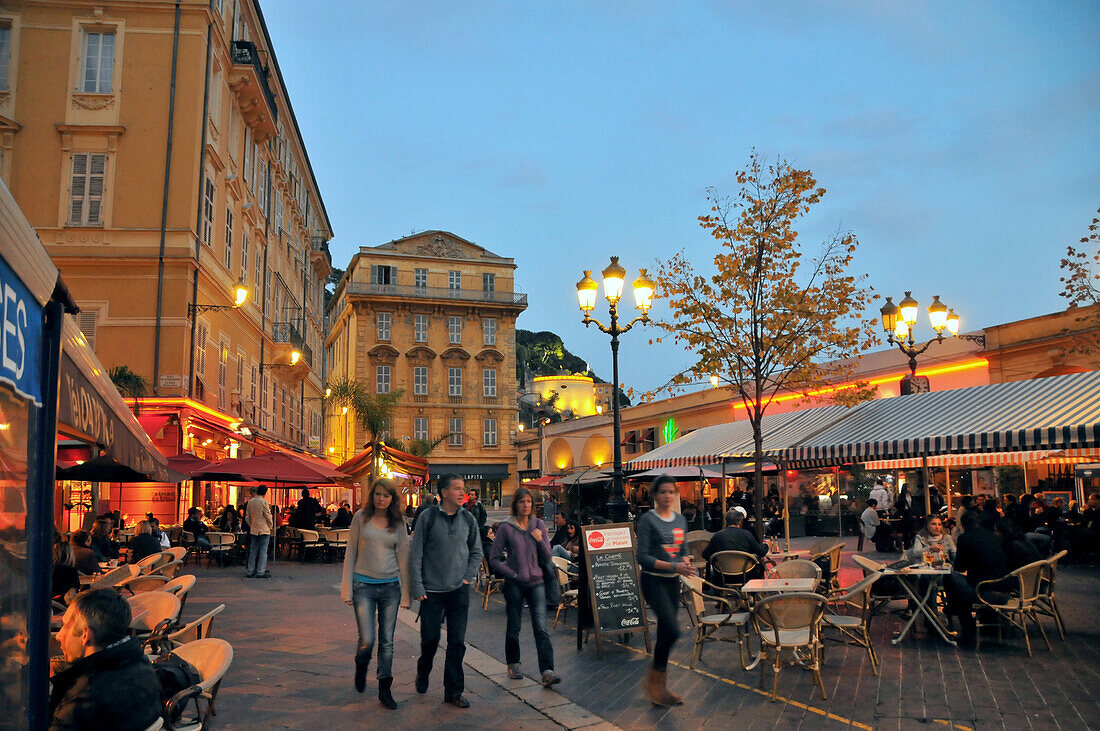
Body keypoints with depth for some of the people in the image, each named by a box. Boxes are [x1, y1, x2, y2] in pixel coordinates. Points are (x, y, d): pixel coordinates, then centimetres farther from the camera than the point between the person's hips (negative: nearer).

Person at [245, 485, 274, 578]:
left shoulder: (250, 502, 5)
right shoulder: (263, 502, -13)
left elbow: (248, 516, 11)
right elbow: (268, 516, -9)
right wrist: (271, 526, 6)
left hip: (253, 530, 6)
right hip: (264, 530, -6)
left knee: (253, 551, 12)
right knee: (263, 551, -2)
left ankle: (249, 571, 14)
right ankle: (260, 572, -3)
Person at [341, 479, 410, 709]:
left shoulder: (398, 523, 4)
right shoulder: (361, 517, 0)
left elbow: (403, 558, 6)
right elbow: (351, 553, 3)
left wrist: (405, 593, 4)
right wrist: (347, 587, -1)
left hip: (390, 586, 2)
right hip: (364, 585, -2)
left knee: (387, 641, 6)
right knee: (367, 640, -7)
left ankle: (385, 690, 20)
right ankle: (361, 666, 28)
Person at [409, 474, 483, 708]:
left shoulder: (468, 519, 4)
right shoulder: (428, 517, -6)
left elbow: (476, 552, 14)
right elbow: (416, 554, -4)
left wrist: (468, 577, 3)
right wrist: (417, 587, -8)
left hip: (459, 590, 3)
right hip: (432, 590, -2)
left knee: (457, 642, 3)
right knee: (430, 638, 5)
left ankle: (453, 691, 14)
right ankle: (423, 673, 35)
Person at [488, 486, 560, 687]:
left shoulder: (539, 525, 4)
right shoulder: (506, 528, -3)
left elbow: (547, 558, 6)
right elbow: (494, 559, 0)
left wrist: (540, 541, -11)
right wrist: (512, 574, -9)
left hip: (537, 582, 1)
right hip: (514, 584, -1)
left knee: (541, 627, -9)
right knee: (514, 627, 10)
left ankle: (547, 671, -12)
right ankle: (513, 664, 30)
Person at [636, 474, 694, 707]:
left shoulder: (680, 520, 10)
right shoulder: (648, 520, -10)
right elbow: (642, 557, -14)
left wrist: (686, 562, -6)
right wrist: (673, 566, -21)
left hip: (673, 582, 6)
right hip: (653, 581, -6)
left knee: (665, 632, 10)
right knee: (672, 629, -17)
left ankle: (660, 686, 21)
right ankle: (654, 677, 2)